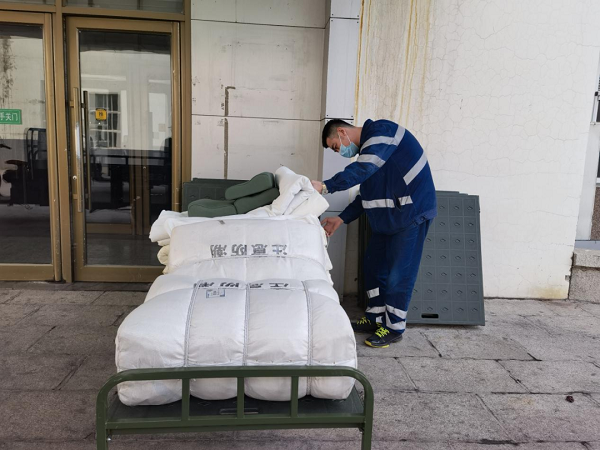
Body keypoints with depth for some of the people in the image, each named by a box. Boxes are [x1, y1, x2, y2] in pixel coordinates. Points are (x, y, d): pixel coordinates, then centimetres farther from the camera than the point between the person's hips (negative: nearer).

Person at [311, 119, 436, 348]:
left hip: (411, 213, -10)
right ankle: (375, 318, 26)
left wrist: (326, 186, -30)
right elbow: (366, 194, 17)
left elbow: (364, 169, -29)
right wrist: (341, 219, 9)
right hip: (386, 217, 10)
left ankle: (394, 328, 10)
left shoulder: (381, 131, -14)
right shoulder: (368, 147, 15)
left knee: (399, 273, -4)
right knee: (373, 265, 12)